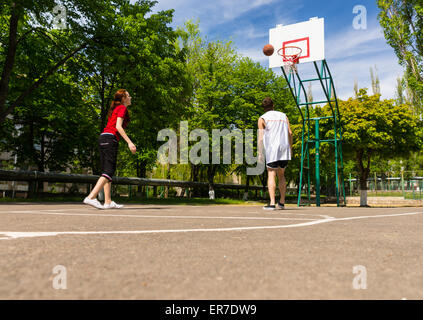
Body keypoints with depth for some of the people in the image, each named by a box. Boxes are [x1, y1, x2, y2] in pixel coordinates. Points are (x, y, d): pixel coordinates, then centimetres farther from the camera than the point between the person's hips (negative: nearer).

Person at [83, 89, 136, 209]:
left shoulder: (114, 109, 27)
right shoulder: (122, 108, 0)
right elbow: (118, 126, -13)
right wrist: (129, 142, -19)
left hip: (103, 138, 10)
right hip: (110, 138, -10)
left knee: (106, 170, 5)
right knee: (109, 170, -14)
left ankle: (108, 202, 5)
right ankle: (91, 197, -22)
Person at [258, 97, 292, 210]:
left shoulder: (262, 118, 7)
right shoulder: (283, 116, 18)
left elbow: (260, 138, -1)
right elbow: (290, 133, 10)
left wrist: (260, 153, 2)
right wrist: (290, 148, 17)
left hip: (272, 149, -4)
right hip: (285, 147, 4)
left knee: (271, 175, -3)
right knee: (281, 175, 14)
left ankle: (272, 203, -13)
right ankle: (282, 202, 18)